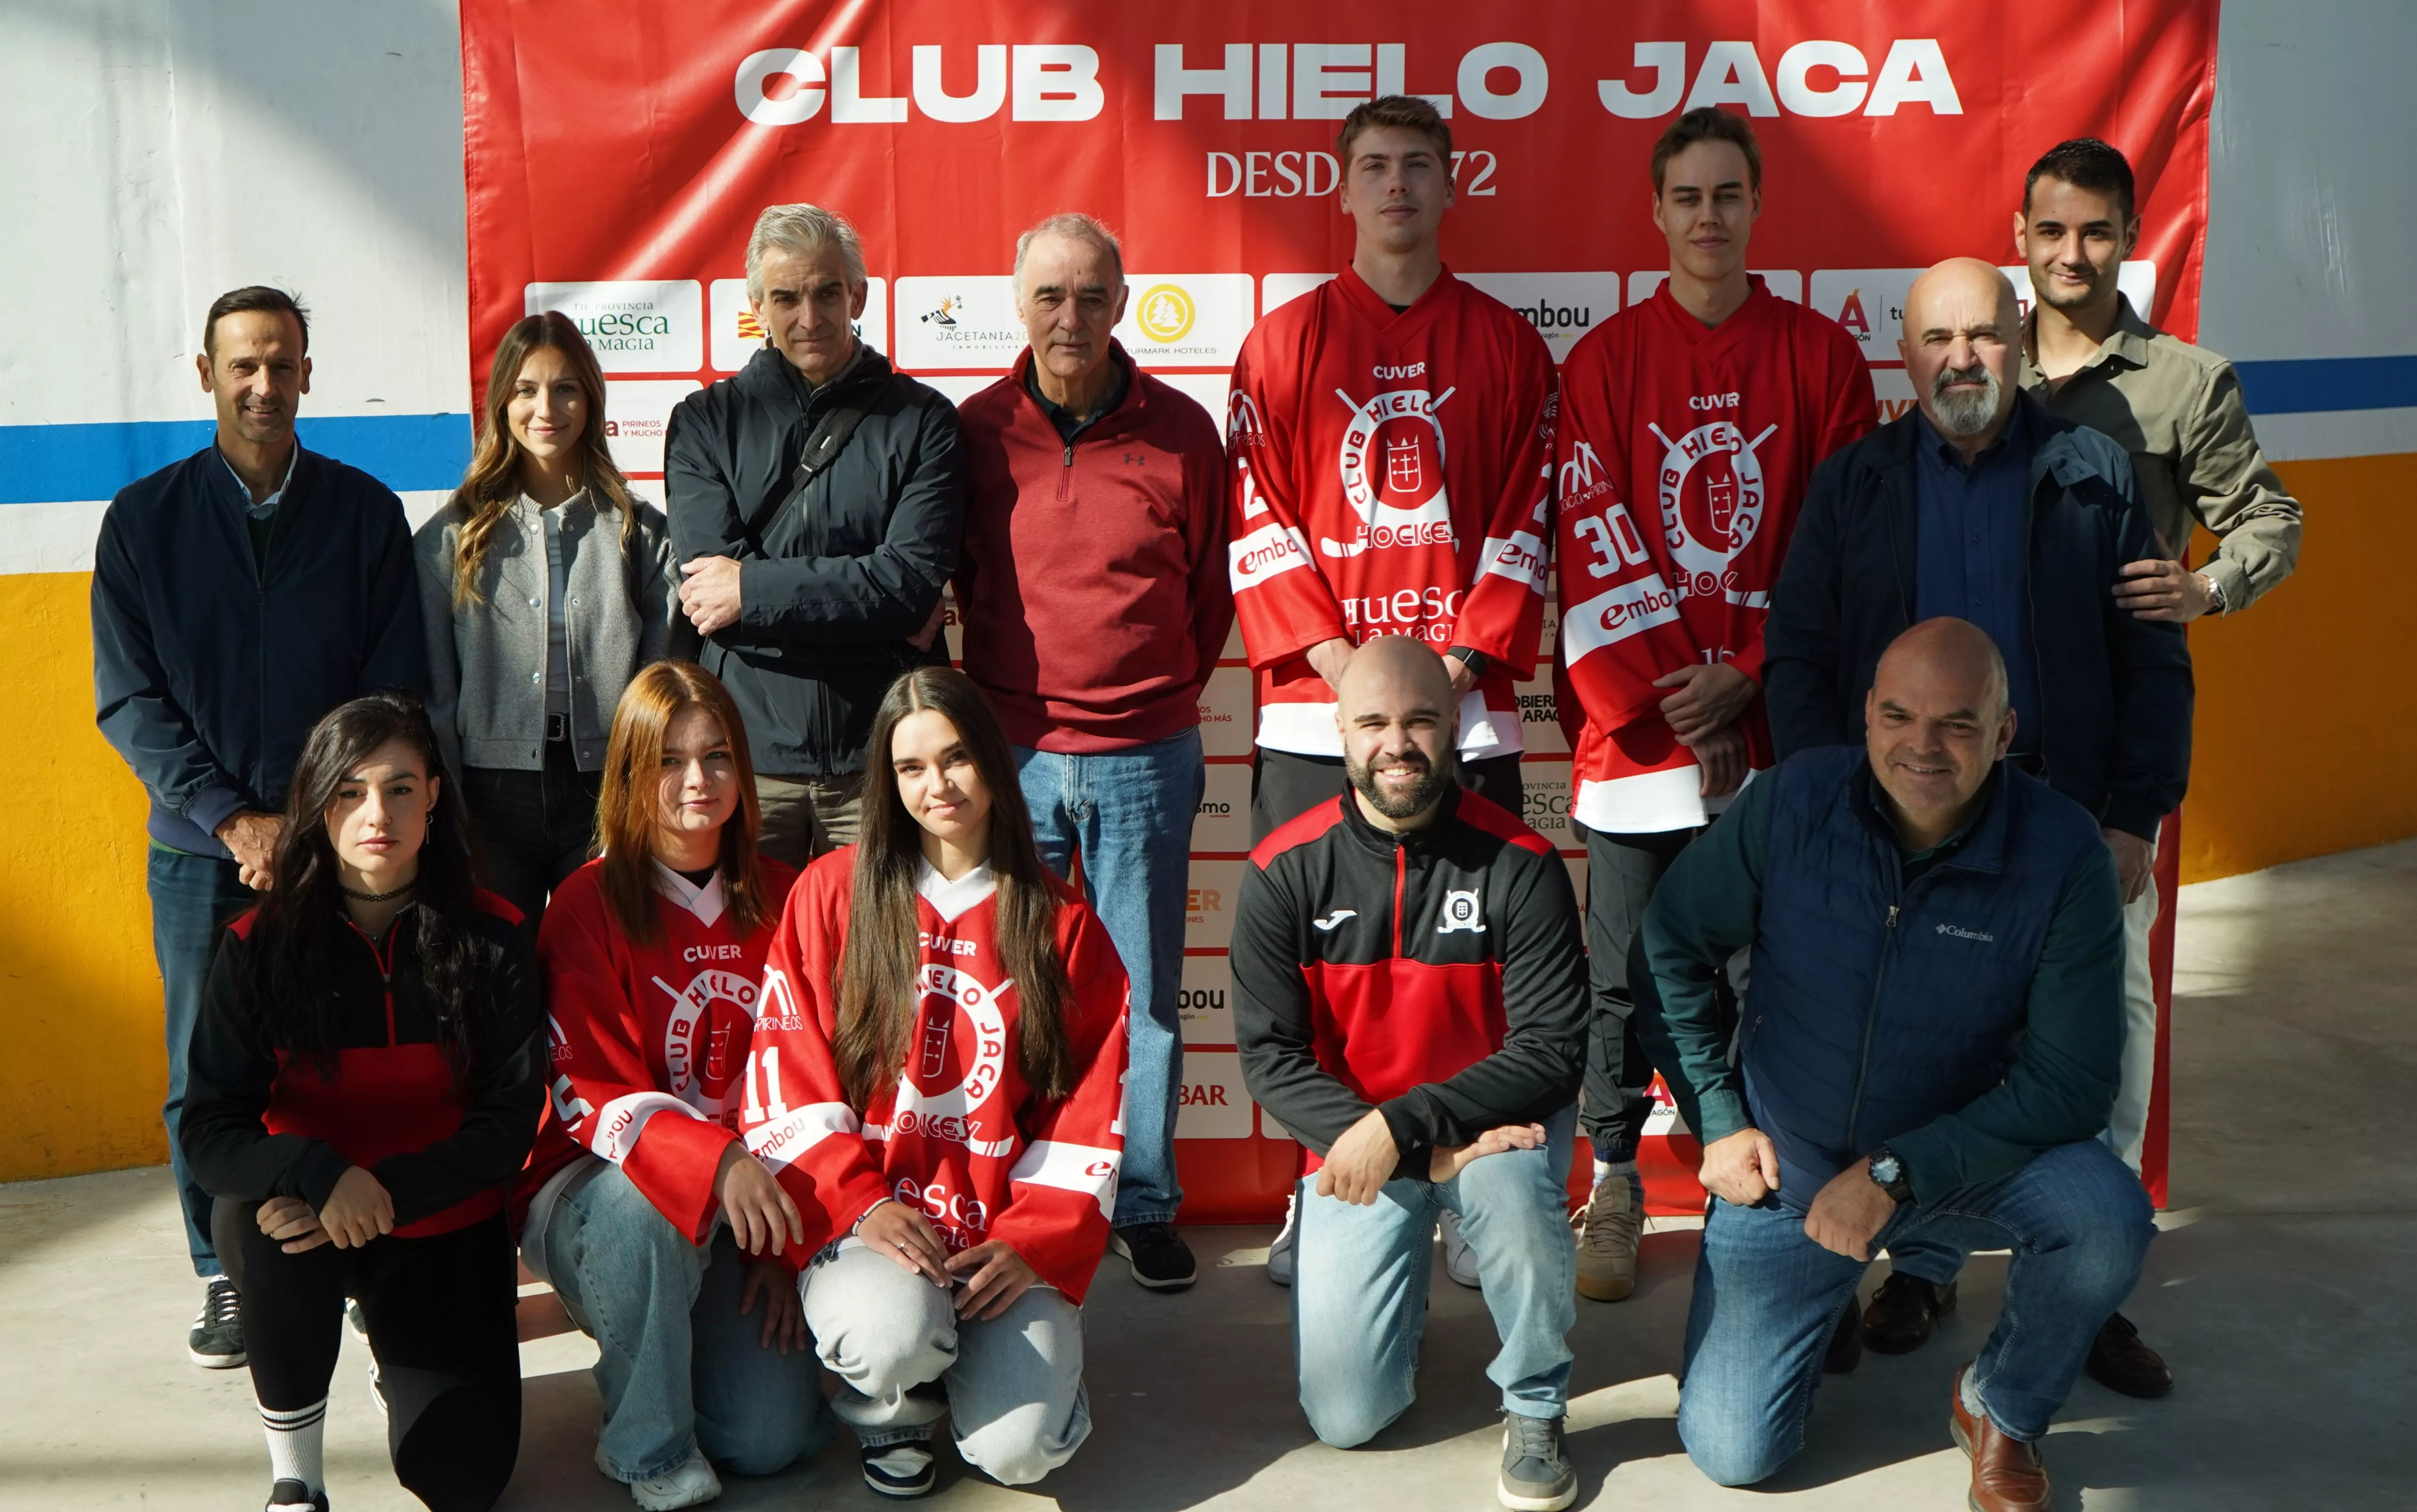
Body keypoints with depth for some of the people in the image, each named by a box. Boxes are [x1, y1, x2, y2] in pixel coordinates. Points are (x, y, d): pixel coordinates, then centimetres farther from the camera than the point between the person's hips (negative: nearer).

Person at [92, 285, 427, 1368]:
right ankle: (227, 1277, 18)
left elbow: (396, 688, 3)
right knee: (205, 1076, 3)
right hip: (202, 849, 1)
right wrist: (235, 819, -9)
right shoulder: (145, 519, 5)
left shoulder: (365, 512, 5)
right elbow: (129, 700, 2)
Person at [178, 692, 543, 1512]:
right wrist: (320, 1174, -34)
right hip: (297, 1209, 0)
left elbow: (509, 1121, -11)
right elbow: (207, 1133, -14)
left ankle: (401, 1352, 25)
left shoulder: (492, 940, -9)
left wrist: (388, 1191, -27)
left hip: (444, 1227, 1)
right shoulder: (261, 945, -10)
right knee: (274, 1228, -37)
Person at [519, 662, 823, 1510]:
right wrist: (713, 1161, -33)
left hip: (742, 1210, 3)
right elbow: (592, 1097, -16)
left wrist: (784, 1236, -4)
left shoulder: (779, 902, 4)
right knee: (648, 1203, -40)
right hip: (598, 1192, -3)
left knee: (771, 1437, -15)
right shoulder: (589, 906, -9)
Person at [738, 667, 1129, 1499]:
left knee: (1016, 1449, -19)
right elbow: (787, 1078, 1)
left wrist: (1032, 1244, -7)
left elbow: (1089, 1113, 5)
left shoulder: (1061, 923, 7)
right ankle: (889, 1402, 3)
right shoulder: (831, 893, 4)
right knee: (893, 1332, -35)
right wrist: (860, 1205, -11)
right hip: (863, 1217, -1)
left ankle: (993, 1357, 17)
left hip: (1010, 1236, 1)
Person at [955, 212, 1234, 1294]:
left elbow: (1213, 587, 11)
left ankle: (1143, 1204, 18)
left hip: (1145, 757, 0)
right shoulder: (975, 431, 2)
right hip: (1011, 752, 1)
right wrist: (999, 695, 8)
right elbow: (952, 579, 12)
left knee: (1143, 992, 6)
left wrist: (1161, 697, 9)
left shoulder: (1181, 431, 1)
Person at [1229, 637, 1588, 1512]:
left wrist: (1404, 1126, -28)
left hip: (1493, 1116, -1)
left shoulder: (1519, 866, -14)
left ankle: (1535, 1408, -9)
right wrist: (1434, 1150, -23)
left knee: (1511, 1185, -38)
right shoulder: (1284, 874, -11)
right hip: (1351, 1135, 1)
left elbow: (1553, 1048, -17)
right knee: (1345, 1417, -4)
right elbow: (1270, 1056, -13)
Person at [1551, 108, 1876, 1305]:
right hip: (1634, 728, 0)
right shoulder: (1602, 363, 3)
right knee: (1624, 972, 6)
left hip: (1777, 724, 1)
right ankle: (1614, 1184, 20)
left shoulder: (1820, 356, 4)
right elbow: (1592, 551, -4)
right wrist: (1669, 703, -10)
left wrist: (1746, 678, -10)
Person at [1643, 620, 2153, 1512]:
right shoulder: (1792, 803, -16)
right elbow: (1671, 945, -2)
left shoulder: (2064, 858, -20)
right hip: (1787, 1170, 1)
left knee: (2106, 1216, -32)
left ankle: (2001, 1411, -1)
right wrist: (1719, 1120, -6)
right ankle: (1831, 1293, 30)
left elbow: (2069, 1081, -20)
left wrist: (1896, 1172, -26)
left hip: (1965, 1164, 0)